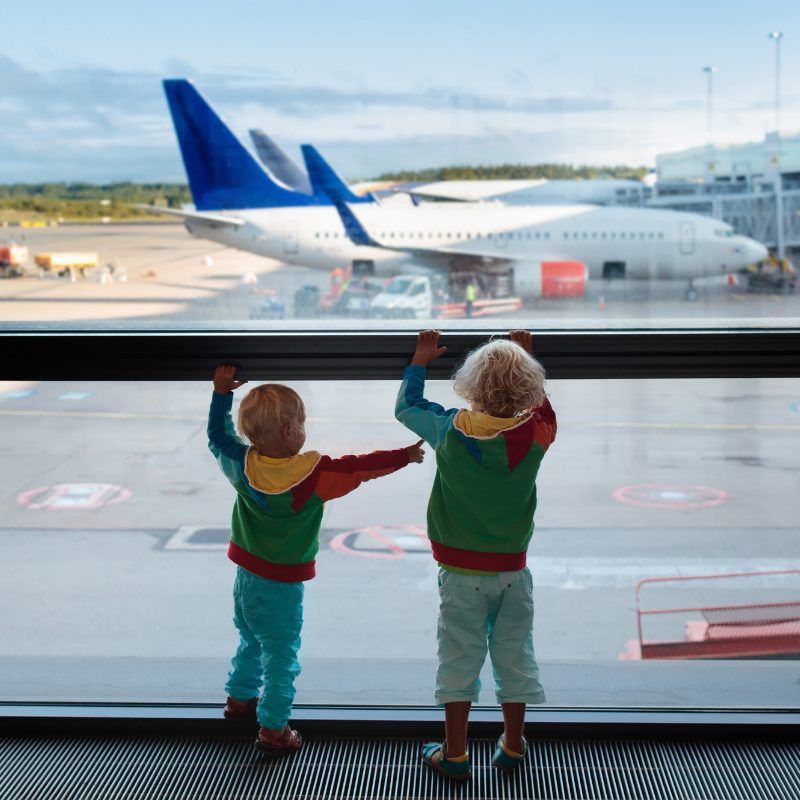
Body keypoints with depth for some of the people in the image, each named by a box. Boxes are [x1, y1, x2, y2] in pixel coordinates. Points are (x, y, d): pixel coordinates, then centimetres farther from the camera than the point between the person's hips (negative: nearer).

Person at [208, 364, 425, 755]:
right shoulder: (313, 474, -24)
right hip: (281, 587, -6)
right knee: (281, 657, 5)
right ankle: (273, 729, 11)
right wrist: (405, 455, -9)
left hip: (245, 578, 7)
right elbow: (359, 467, -19)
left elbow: (217, 435, 7)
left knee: (251, 642, 28)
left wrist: (221, 393, 10)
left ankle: (240, 697, 46)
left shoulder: (241, 464, -9)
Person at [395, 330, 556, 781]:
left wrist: (421, 359, 17)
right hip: (513, 570, 2)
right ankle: (513, 747, 25)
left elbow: (406, 407, 4)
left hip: (463, 572, -1)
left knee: (460, 659, 7)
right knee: (515, 657, 13)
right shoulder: (535, 435, -10)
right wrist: (525, 357, 24)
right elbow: (542, 406, 14)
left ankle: (455, 754, 13)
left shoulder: (451, 430, -14)